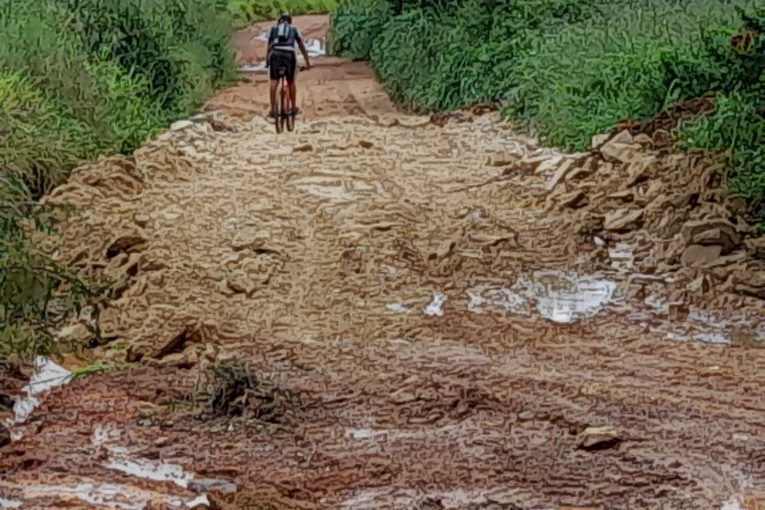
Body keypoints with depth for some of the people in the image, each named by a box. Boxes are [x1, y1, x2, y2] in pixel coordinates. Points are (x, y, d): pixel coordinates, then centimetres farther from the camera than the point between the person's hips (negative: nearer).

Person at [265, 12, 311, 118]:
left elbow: (269, 47, 15)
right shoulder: (294, 30, 20)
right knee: (291, 82, 16)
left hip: (276, 54, 0)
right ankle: (294, 108, 22)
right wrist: (307, 61, 21)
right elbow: (302, 47, 19)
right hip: (289, 55, 0)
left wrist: (267, 60, 18)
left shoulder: (273, 29, 20)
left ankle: (273, 109, -8)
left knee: (274, 82, 1)